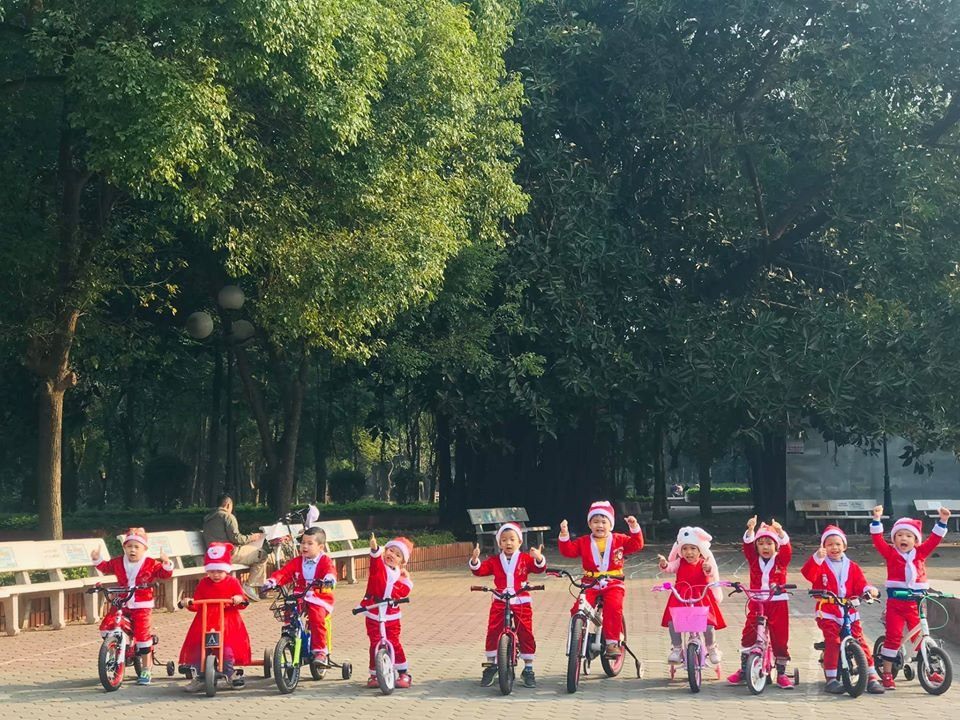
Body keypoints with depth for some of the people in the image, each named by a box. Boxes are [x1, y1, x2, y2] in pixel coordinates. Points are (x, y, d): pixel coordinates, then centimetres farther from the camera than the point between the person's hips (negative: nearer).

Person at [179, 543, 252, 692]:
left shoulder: (233, 582, 4)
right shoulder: (203, 583, 9)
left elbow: (242, 603, -1)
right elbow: (196, 604, 6)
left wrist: (240, 599, -24)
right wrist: (189, 603, -15)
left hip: (228, 622, -2)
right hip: (205, 622, 2)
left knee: (227, 648, -14)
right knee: (198, 646, -8)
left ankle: (231, 673, 9)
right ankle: (199, 676, 6)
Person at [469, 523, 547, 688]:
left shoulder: (526, 559, 3)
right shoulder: (494, 561, 6)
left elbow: (539, 568, -11)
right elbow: (480, 570, -4)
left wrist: (539, 559, -33)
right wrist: (474, 560, -25)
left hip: (521, 603, -1)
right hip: (499, 603, 1)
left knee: (526, 635, 0)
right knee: (492, 634, -3)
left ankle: (528, 670, 11)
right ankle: (490, 665, 13)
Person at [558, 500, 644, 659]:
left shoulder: (619, 540, 10)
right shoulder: (584, 542, 10)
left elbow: (637, 544, 0)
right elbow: (568, 550, 0)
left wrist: (634, 528, -14)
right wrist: (564, 534, -15)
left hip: (613, 584, -1)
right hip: (590, 585, 1)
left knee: (613, 606, -29)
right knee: (578, 609, -21)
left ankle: (612, 641, -20)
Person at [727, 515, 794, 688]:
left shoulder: (781, 560, 2)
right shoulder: (754, 560, 6)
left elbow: (787, 549, -18)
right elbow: (747, 546, -11)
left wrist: (780, 532, -36)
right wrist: (750, 530, -30)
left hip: (778, 604, -1)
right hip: (756, 604, 1)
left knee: (780, 639, 2)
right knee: (748, 636, 0)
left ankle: (781, 673, 14)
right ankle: (743, 670, 13)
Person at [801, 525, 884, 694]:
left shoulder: (852, 567, 14)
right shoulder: (821, 564, 3)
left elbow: (860, 585, 6)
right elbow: (808, 574, -17)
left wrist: (869, 589, -18)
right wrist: (817, 558, -35)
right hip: (828, 613, -3)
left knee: (861, 642, -5)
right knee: (832, 642, -18)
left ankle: (872, 677, 0)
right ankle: (831, 679, -10)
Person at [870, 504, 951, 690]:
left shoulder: (921, 553, 8)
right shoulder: (890, 553, 0)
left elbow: (934, 540, 3)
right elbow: (878, 540, -11)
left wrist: (942, 521, -6)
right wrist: (877, 520, -21)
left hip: (916, 603, 3)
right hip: (896, 603, -3)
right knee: (893, 636, -7)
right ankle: (887, 673, 0)